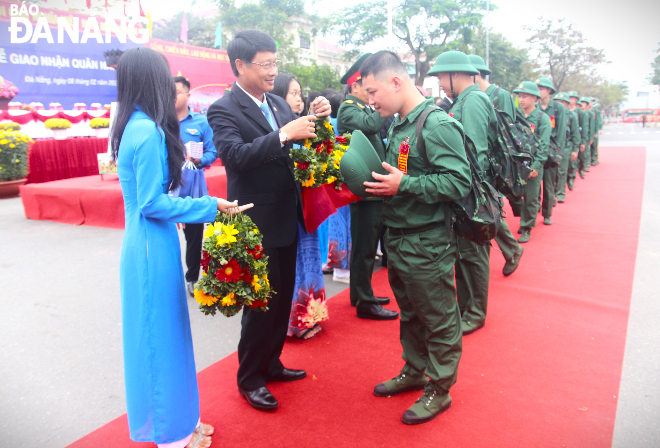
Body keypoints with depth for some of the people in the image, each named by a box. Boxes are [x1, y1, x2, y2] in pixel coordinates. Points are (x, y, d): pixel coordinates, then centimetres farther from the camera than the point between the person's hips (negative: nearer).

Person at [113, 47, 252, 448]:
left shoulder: (133, 127, 9)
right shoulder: (149, 133, -20)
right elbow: (153, 203, -20)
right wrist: (211, 206, -17)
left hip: (146, 244, 9)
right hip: (154, 248, -9)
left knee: (160, 333, 18)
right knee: (161, 333, 4)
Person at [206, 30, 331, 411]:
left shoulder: (280, 105, 10)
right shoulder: (224, 110, -11)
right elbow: (235, 155, -27)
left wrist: (315, 120, -7)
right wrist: (284, 134, -31)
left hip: (287, 220, 7)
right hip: (257, 225, -7)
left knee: (283, 298, 18)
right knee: (261, 304, 4)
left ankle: (271, 363, 37)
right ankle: (250, 379, 25)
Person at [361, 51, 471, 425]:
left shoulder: (438, 124, -17)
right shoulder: (398, 125, 9)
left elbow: (459, 182, -23)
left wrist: (404, 184, -24)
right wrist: (377, 184, 1)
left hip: (428, 245, -8)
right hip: (398, 240, 9)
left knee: (439, 321, 9)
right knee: (410, 313, 22)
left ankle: (440, 390, 26)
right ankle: (414, 372, 41)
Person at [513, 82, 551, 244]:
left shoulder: (542, 118, -2)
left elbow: (543, 146, -7)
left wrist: (536, 166, -16)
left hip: (533, 165, -3)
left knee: (531, 198, 3)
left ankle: (527, 228, 15)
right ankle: (523, 221, 26)